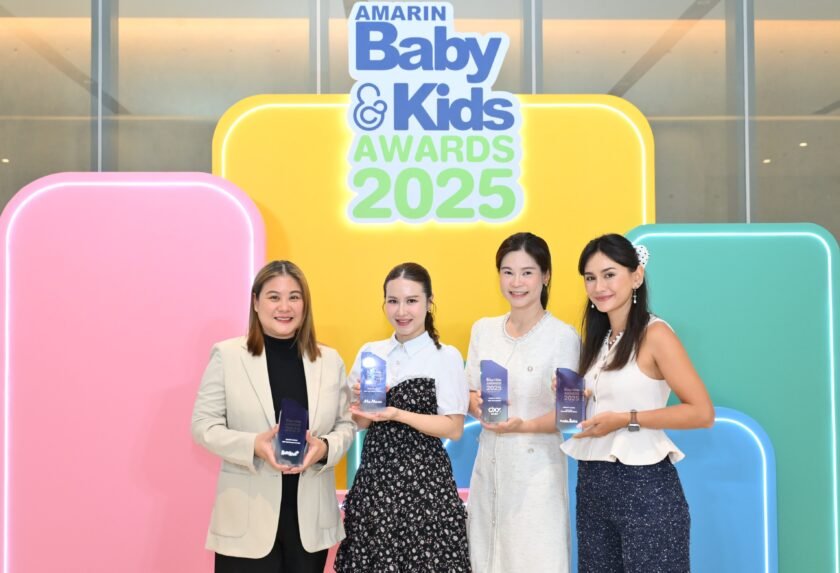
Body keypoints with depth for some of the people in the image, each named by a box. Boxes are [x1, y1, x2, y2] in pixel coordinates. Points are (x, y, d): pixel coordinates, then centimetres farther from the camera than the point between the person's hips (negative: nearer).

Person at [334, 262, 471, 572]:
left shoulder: (447, 356, -7)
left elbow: (454, 428, -11)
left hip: (424, 479, -4)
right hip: (375, 474, 4)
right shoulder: (370, 352, 6)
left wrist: (396, 414, -19)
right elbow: (359, 423, 10)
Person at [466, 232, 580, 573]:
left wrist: (523, 425, -25)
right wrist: (479, 407, -10)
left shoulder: (564, 337, -12)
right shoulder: (483, 330, 5)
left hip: (536, 465, -5)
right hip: (489, 460, 5)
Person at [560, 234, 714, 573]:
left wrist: (627, 420, -19)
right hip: (592, 482, 7)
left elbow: (703, 413, -16)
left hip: (644, 485, -7)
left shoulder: (655, 334, -12)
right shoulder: (598, 338, 10)